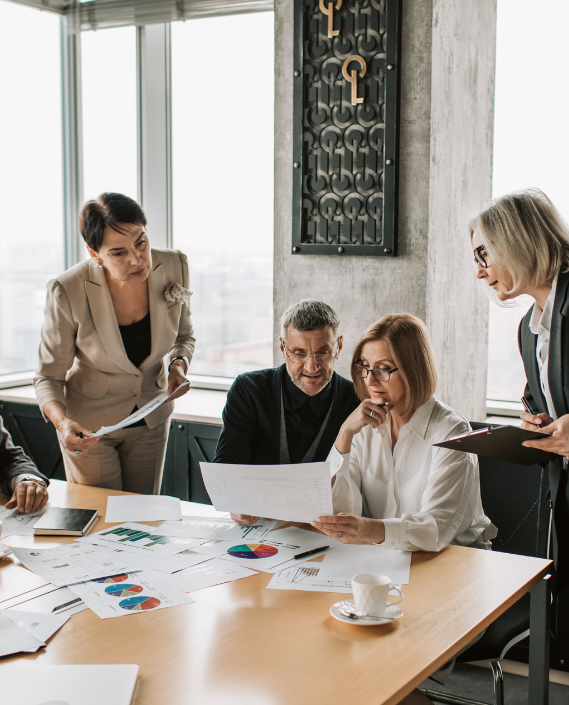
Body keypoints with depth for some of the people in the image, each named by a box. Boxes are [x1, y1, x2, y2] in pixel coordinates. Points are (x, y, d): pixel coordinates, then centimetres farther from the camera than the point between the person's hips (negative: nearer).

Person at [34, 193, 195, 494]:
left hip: (152, 419, 3)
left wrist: (179, 364, -18)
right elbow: (49, 378, -17)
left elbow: (184, 336, 3)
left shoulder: (173, 267, -16)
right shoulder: (68, 292, -26)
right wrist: (62, 422, -35)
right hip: (90, 426, -3)